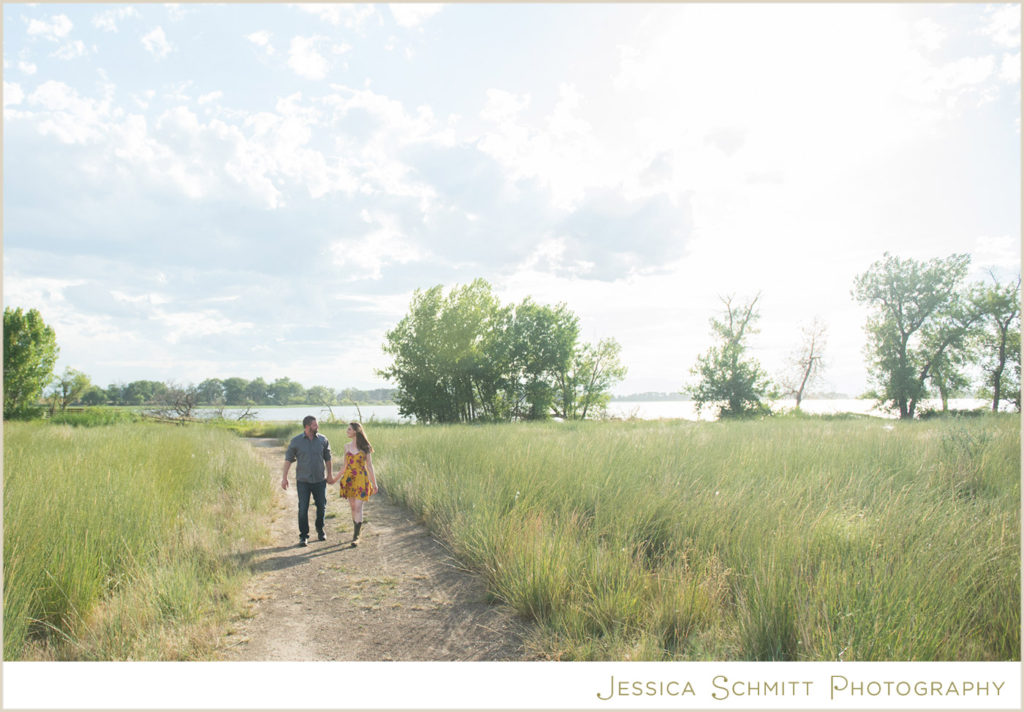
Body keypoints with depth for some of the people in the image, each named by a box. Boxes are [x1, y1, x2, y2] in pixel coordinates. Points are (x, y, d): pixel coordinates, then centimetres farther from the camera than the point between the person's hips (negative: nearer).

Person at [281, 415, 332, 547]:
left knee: (321, 506, 9)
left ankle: (320, 530, 31)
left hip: (320, 480, 2)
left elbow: (327, 458, 9)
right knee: (303, 509, -1)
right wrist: (284, 477, -3)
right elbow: (288, 458, 0)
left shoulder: (322, 440, 0)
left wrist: (330, 475, 11)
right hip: (303, 481, -2)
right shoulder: (296, 441, -5)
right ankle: (303, 535, 10)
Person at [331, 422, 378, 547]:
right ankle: (357, 532, 20)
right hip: (349, 479, 4)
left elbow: (370, 466, -1)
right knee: (352, 507, 8)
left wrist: (374, 484, -2)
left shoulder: (364, 447, -3)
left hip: (361, 479, -4)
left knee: (358, 507, -9)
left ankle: (356, 537, -6)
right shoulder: (347, 447, 8)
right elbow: (345, 467, 15)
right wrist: (335, 479, 16)